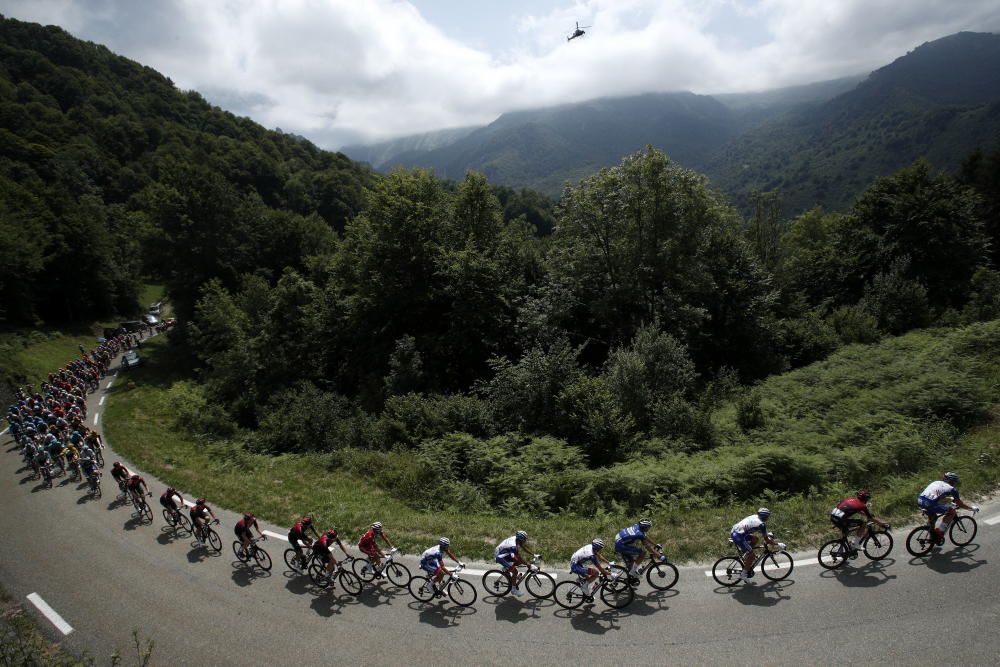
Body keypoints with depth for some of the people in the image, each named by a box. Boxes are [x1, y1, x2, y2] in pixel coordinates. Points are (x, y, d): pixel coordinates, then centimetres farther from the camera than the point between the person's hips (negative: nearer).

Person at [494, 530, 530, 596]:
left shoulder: (516, 539, -9)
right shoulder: (513, 546, -34)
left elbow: (524, 547, 6)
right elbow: (520, 558, -31)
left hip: (506, 554, 9)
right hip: (500, 557, -9)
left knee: (519, 562, 4)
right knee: (515, 571, -13)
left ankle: (506, 569, 19)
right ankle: (514, 589, 3)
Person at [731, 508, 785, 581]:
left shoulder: (755, 517, 16)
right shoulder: (761, 524, -8)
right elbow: (767, 540, -1)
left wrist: (767, 534, 46)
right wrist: (778, 544, 10)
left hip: (734, 532, 9)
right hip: (738, 536, -9)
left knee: (755, 538, 24)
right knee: (751, 556, 1)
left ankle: (747, 556, 24)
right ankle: (743, 574, 7)